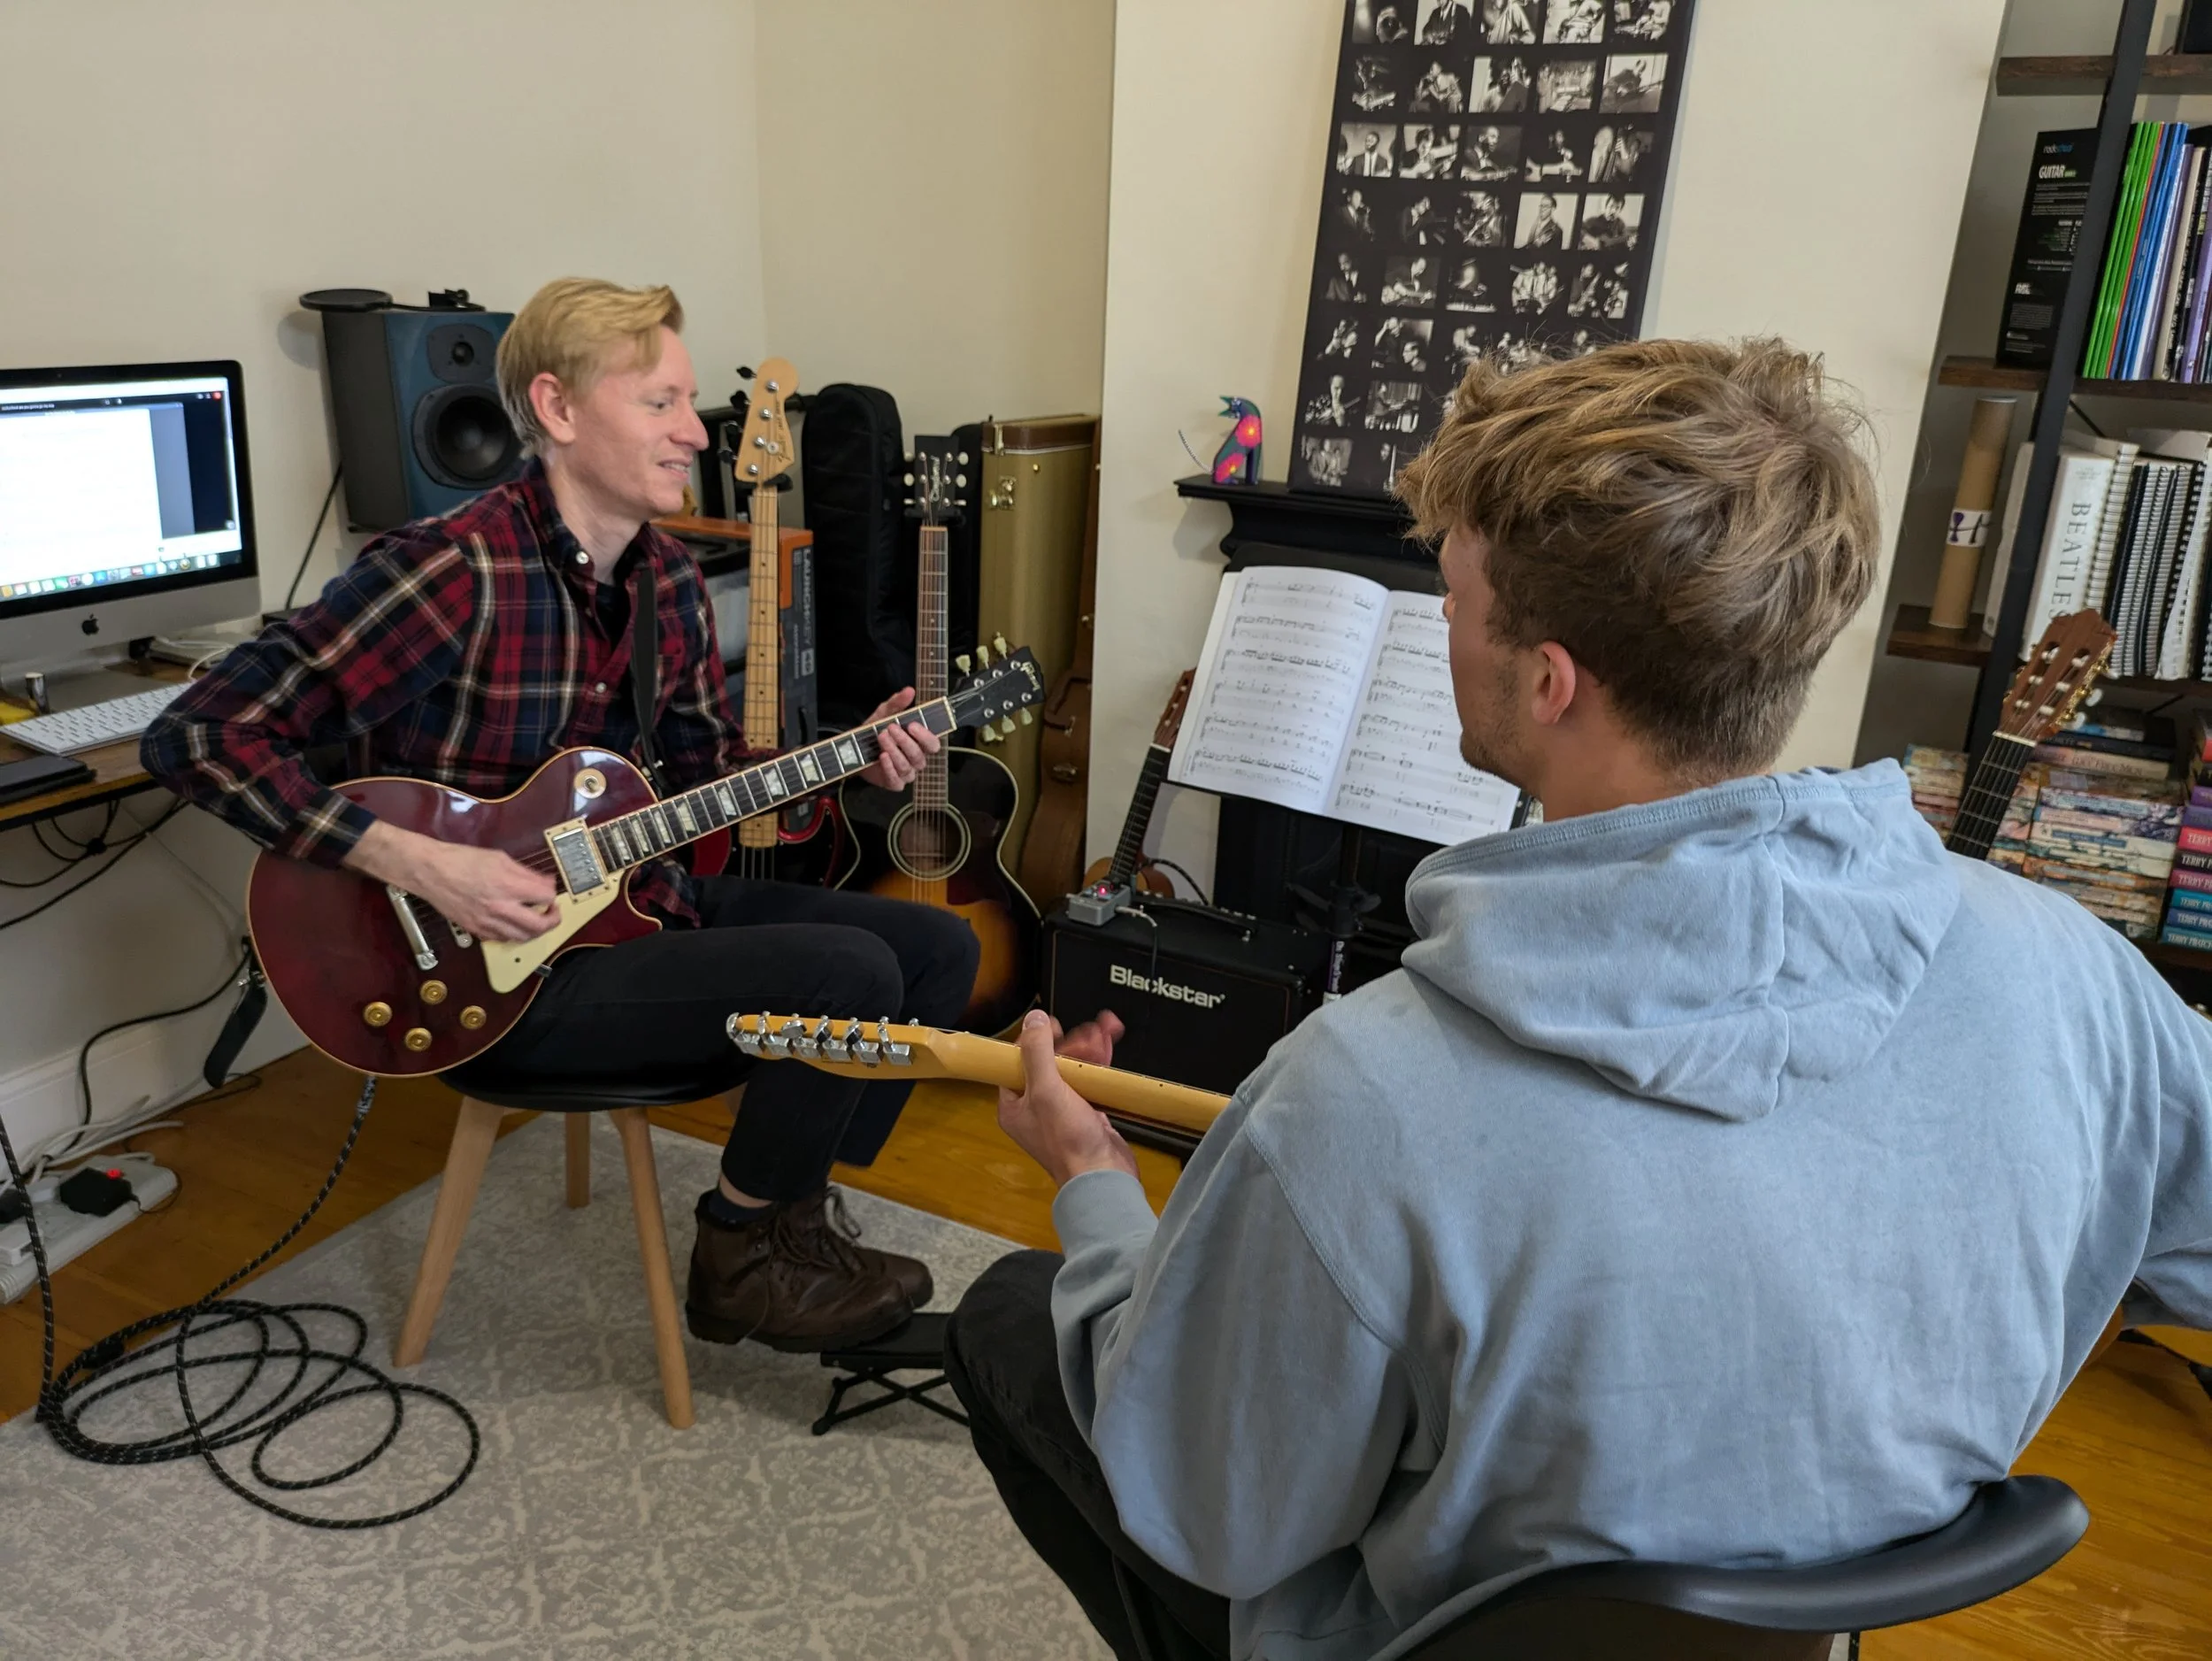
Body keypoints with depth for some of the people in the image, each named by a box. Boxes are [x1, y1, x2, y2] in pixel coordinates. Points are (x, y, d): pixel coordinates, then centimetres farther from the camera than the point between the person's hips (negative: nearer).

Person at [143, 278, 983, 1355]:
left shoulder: (670, 581, 5)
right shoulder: (451, 572, -20)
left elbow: (711, 775, 14)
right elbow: (199, 736, -20)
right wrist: (419, 864, -26)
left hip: (643, 898, 8)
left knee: (938, 946, 3)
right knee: (849, 972, -24)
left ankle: (793, 1211, 15)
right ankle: (743, 1257, 2)